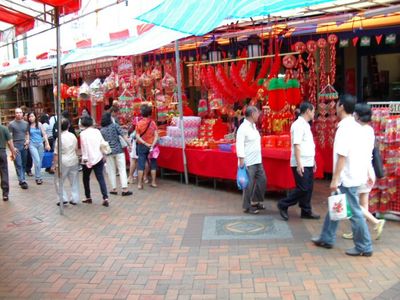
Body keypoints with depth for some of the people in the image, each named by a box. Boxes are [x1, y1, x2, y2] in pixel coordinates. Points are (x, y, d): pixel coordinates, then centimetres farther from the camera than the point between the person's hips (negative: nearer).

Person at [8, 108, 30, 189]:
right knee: (18, 164, -7)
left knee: (23, 164, 7)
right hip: (16, 146, -4)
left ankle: (22, 180, 15)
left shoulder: (26, 123, 11)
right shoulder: (11, 124, -2)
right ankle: (22, 181, -8)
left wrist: (27, 140, 1)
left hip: (24, 146, 4)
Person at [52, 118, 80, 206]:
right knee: (74, 181, 12)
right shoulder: (73, 136, 1)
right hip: (74, 161, 5)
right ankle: (74, 199, 15)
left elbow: (56, 154, -12)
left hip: (64, 162, -5)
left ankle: (64, 199, 4)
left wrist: (54, 165, -5)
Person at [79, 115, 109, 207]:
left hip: (88, 159, -3)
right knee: (100, 178, 0)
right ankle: (105, 198, -12)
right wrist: (103, 155, 11)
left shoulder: (83, 133, -6)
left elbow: (84, 147, -12)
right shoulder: (97, 131, 4)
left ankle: (88, 198, 23)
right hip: (99, 158, 3)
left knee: (86, 178, 17)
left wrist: (85, 158, -9)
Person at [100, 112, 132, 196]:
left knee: (111, 171, 12)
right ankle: (125, 189, -4)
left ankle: (114, 189, 15)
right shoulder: (115, 125, -3)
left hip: (108, 152, 3)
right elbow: (123, 136, -10)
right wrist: (129, 144, -5)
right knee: (122, 169, 0)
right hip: (118, 150, -2)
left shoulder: (101, 130, 5)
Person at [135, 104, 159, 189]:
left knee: (141, 165, 2)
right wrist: (152, 145, -14)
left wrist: (145, 143, -12)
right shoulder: (153, 123, -3)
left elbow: (137, 137, -12)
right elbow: (156, 135, -10)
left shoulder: (139, 123, -6)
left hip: (142, 146, -1)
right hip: (151, 146, 1)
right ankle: (153, 182, 14)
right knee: (153, 164, 10)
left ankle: (139, 184, 2)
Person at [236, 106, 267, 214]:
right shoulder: (243, 128, -14)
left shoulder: (253, 126, 13)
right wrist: (241, 161, -24)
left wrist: (259, 159, 17)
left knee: (262, 180, 12)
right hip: (248, 162, -9)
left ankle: (256, 201, 27)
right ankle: (247, 206, 11)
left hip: (257, 161, 9)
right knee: (249, 184, -1)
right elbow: (239, 145, -20)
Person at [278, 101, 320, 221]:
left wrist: (313, 161, 20)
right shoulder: (298, 125, -15)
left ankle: (306, 211, 19)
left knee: (308, 188, 11)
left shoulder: (306, 125, 15)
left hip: (308, 163, 9)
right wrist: (299, 164, -25)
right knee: (303, 188, -7)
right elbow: (296, 145, -22)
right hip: (301, 164, -9)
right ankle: (283, 205, 6)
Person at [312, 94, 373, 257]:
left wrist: (335, 179, -20)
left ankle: (364, 247, 11)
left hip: (347, 178, -10)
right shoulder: (356, 126, 10)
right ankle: (326, 239, 28)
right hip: (354, 174, 10)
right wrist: (367, 173, 21)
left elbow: (342, 155, -23)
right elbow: (362, 152, 14)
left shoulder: (345, 127, -18)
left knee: (354, 212, 0)